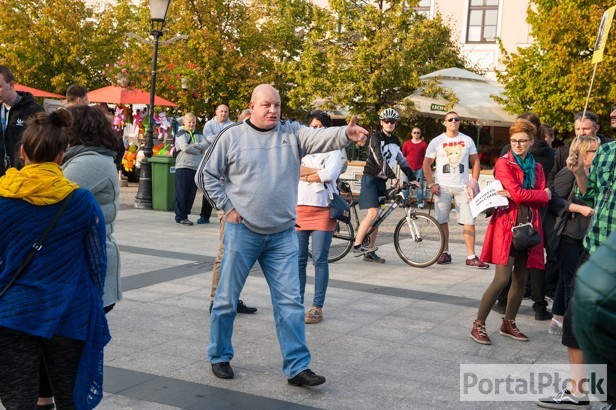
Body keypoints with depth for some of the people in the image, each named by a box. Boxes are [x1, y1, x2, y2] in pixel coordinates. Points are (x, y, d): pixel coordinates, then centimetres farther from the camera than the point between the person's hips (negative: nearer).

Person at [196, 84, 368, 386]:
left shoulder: (292, 133, 3)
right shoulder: (232, 136, -1)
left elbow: (321, 137, -15)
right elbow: (206, 174, 4)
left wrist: (347, 134, -36)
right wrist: (227, 207, -4)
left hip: (283, 235, 2)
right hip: (242, 231, -2)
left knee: (289, 302, 3)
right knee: (227, 298, 8)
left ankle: (296, 367, 10)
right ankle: (219, 356, 27)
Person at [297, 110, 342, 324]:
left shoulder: (333, 152, 7)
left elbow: (330, 174, -11)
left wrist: (305, 174, -4)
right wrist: (318, 172, -9)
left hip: (323, 210, -2)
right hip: (299, 208, 2)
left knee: (320, 259, -2)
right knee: (298, 259, 3)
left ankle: (317, 307, 3)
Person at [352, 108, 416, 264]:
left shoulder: (395, 141, 14)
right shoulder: (376, 137, -8)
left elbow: (402, 161, 16)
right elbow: (379, 159, -20)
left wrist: (412, 179, 6)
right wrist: (393, 177, -28)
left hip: (382, 181, 7)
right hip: (370, 179, -7)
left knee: (376, 217, 5)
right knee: (373, 213, -19)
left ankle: (370, 251, 8)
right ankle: (357, 246, -13)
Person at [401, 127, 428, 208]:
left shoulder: (424, 144, 4)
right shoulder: (407, 144, 7)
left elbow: (426, 157, 5)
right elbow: (403, 155, 11)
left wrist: (424, 166, -1)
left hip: (419, 168, -1)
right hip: (408, 168, 1)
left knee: (420, 185, 0)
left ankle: (420, 203, 5)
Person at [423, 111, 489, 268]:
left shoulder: (467, 140, 7)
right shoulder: (436, 142, 2)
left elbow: (475, 161, 12)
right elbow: (427, 164, 3)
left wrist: (474, 180, -1)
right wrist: (431, 184, -6)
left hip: (463, 186, 1)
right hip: (442, 187, -1)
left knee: (469, 221, -5)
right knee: (443, 221, 4)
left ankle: (471, 257, -2)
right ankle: (445, 253, 16)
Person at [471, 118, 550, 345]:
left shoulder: (536, 168, 14)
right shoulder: (504, 163, -2)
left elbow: (543, 201, 2)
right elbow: (518, 193, -13)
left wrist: (515, 195, -12)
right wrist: (543, 194, 0)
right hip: (507, 226, -6)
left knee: (521, 279, 8)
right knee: (502, 279, -11)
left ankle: (508, 324, 23)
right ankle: (478, 325, -2)